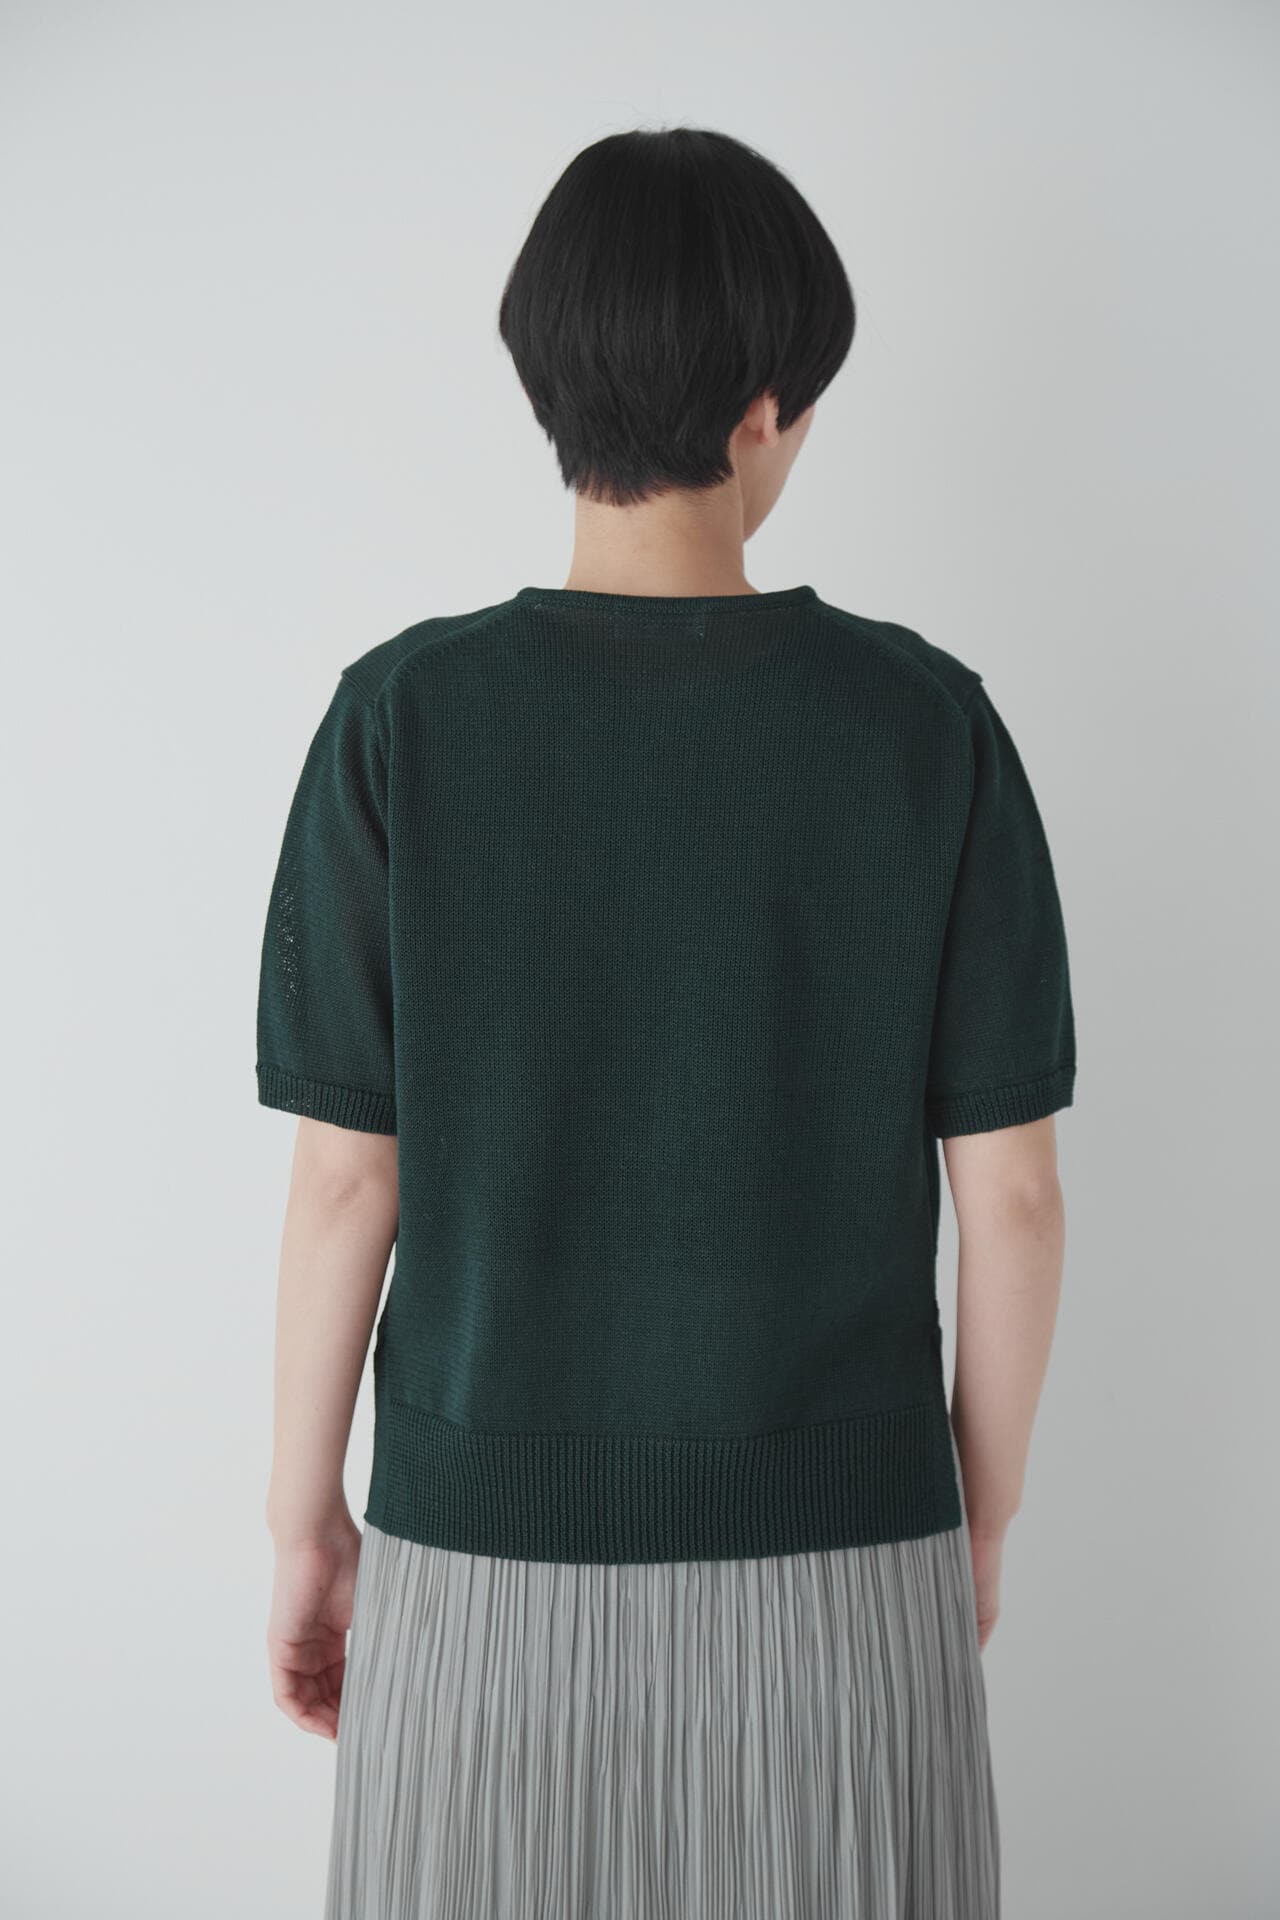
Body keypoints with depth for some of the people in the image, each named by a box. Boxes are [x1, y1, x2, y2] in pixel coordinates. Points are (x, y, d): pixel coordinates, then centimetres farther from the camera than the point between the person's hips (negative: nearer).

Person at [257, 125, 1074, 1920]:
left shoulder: (405, 716, -10)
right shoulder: (926, 722, -9)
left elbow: (347, 1178, -7)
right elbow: (1011, 1195, -5)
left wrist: (305, 1524, 7)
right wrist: (982, 1518, 10)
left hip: (488, 1559, 0)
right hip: (838, 1555, 1)